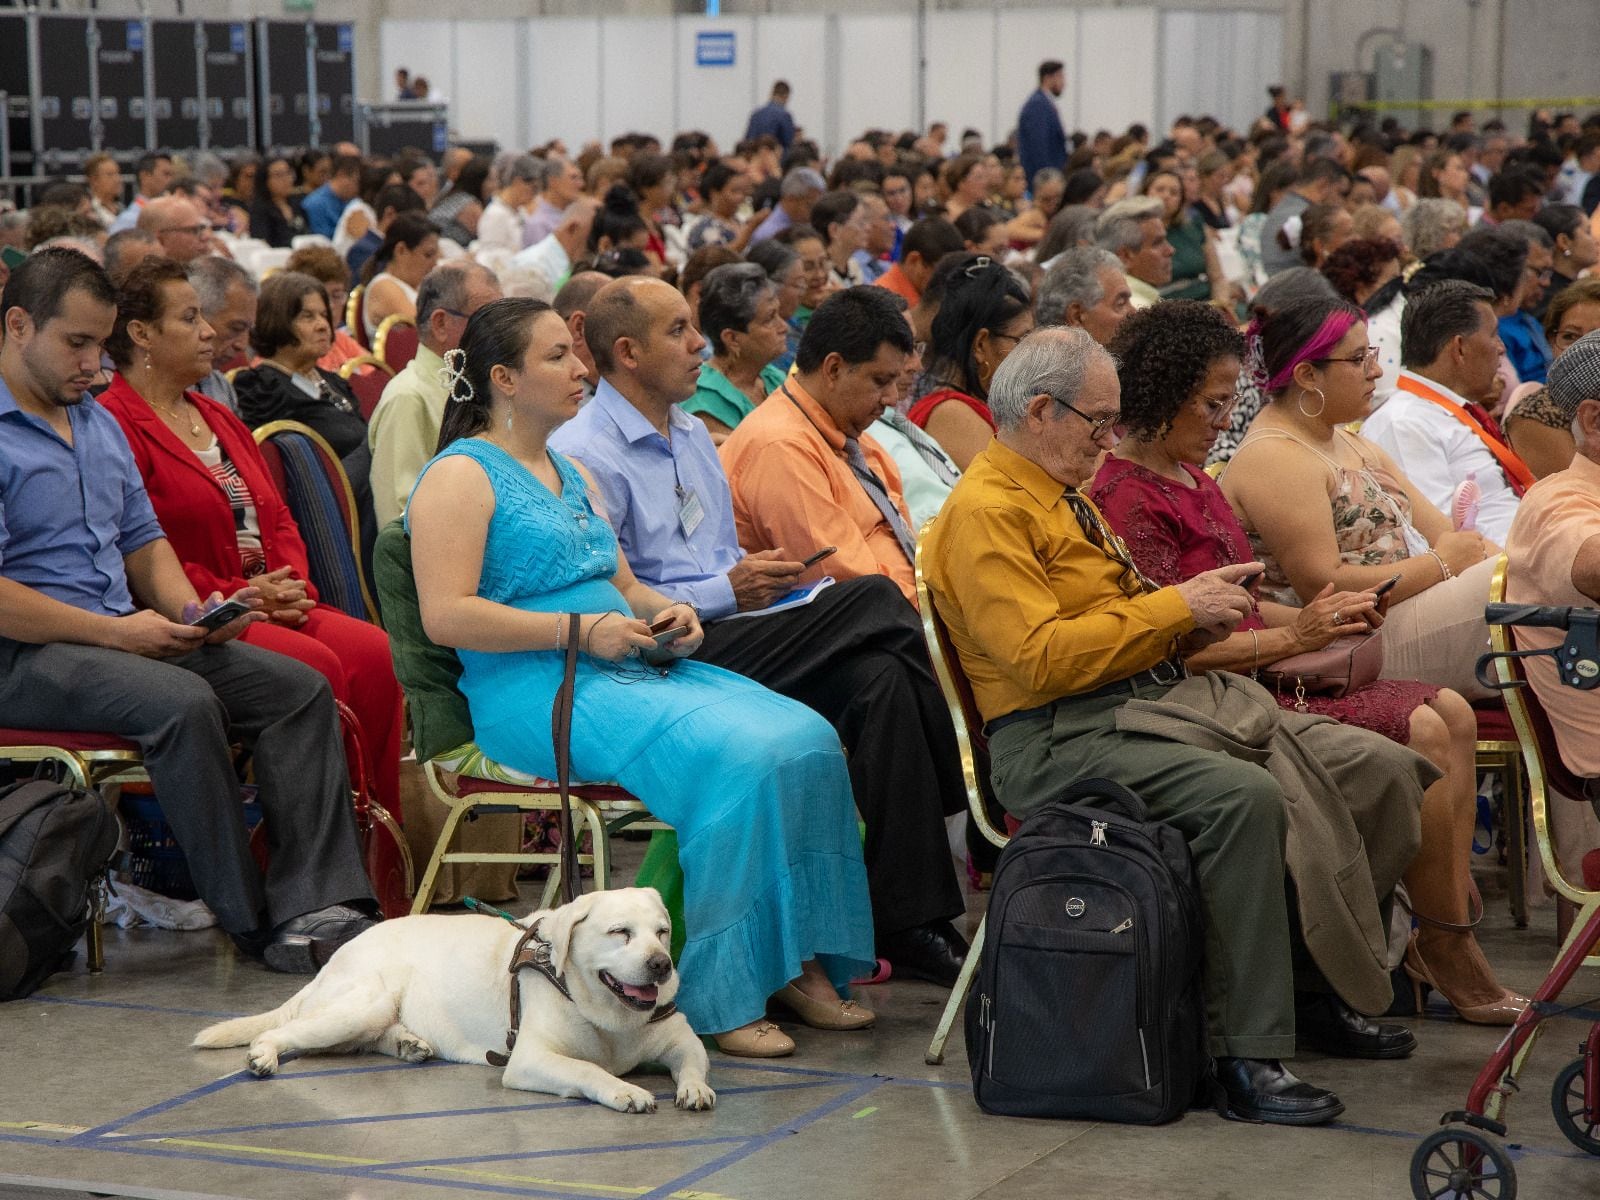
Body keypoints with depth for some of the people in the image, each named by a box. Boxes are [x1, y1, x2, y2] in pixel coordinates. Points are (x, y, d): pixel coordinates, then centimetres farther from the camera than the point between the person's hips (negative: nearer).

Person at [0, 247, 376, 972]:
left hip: (126, 635, 9)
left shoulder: (100, 424, 19)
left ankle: (314, 910, -21)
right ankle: (252, 924, -23)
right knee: (183, 702, -33)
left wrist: (189, 610, 2)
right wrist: (115, 632, -17)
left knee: (299, 688, -10)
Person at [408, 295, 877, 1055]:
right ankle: (717, 998, -24)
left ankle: (799, 963, -11)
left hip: (635, 670, 9)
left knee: (807, 739, -15)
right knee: (737, 757, -30)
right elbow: (445, 616, -14)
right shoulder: (461, 475, -3)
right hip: (535, 691, -9)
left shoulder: (569, 473, 25)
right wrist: (581, 630, -16)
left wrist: (667, 612, 7)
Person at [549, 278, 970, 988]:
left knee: (881, 680, -21)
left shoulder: (693, 434, 22)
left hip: (729, 631, 8)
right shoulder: (584, 454, -7)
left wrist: (760, 574, 4)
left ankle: (910, 922, -24)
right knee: (873, 603, -24)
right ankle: (958, 803, -11)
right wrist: (725, 592, -16)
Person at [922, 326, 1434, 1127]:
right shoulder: (985, 512, -9)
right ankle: (1245, 1058, -29)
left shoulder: (1063, 497, 22)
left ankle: (1318, 988, 10)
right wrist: (1175, 606, -14)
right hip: (1061, 737, -10)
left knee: (1384, 772, -2)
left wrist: (1198, 620, 6)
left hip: (1155, 698, 10)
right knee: (1244, 796, -36)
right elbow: (1041, 655, -20)